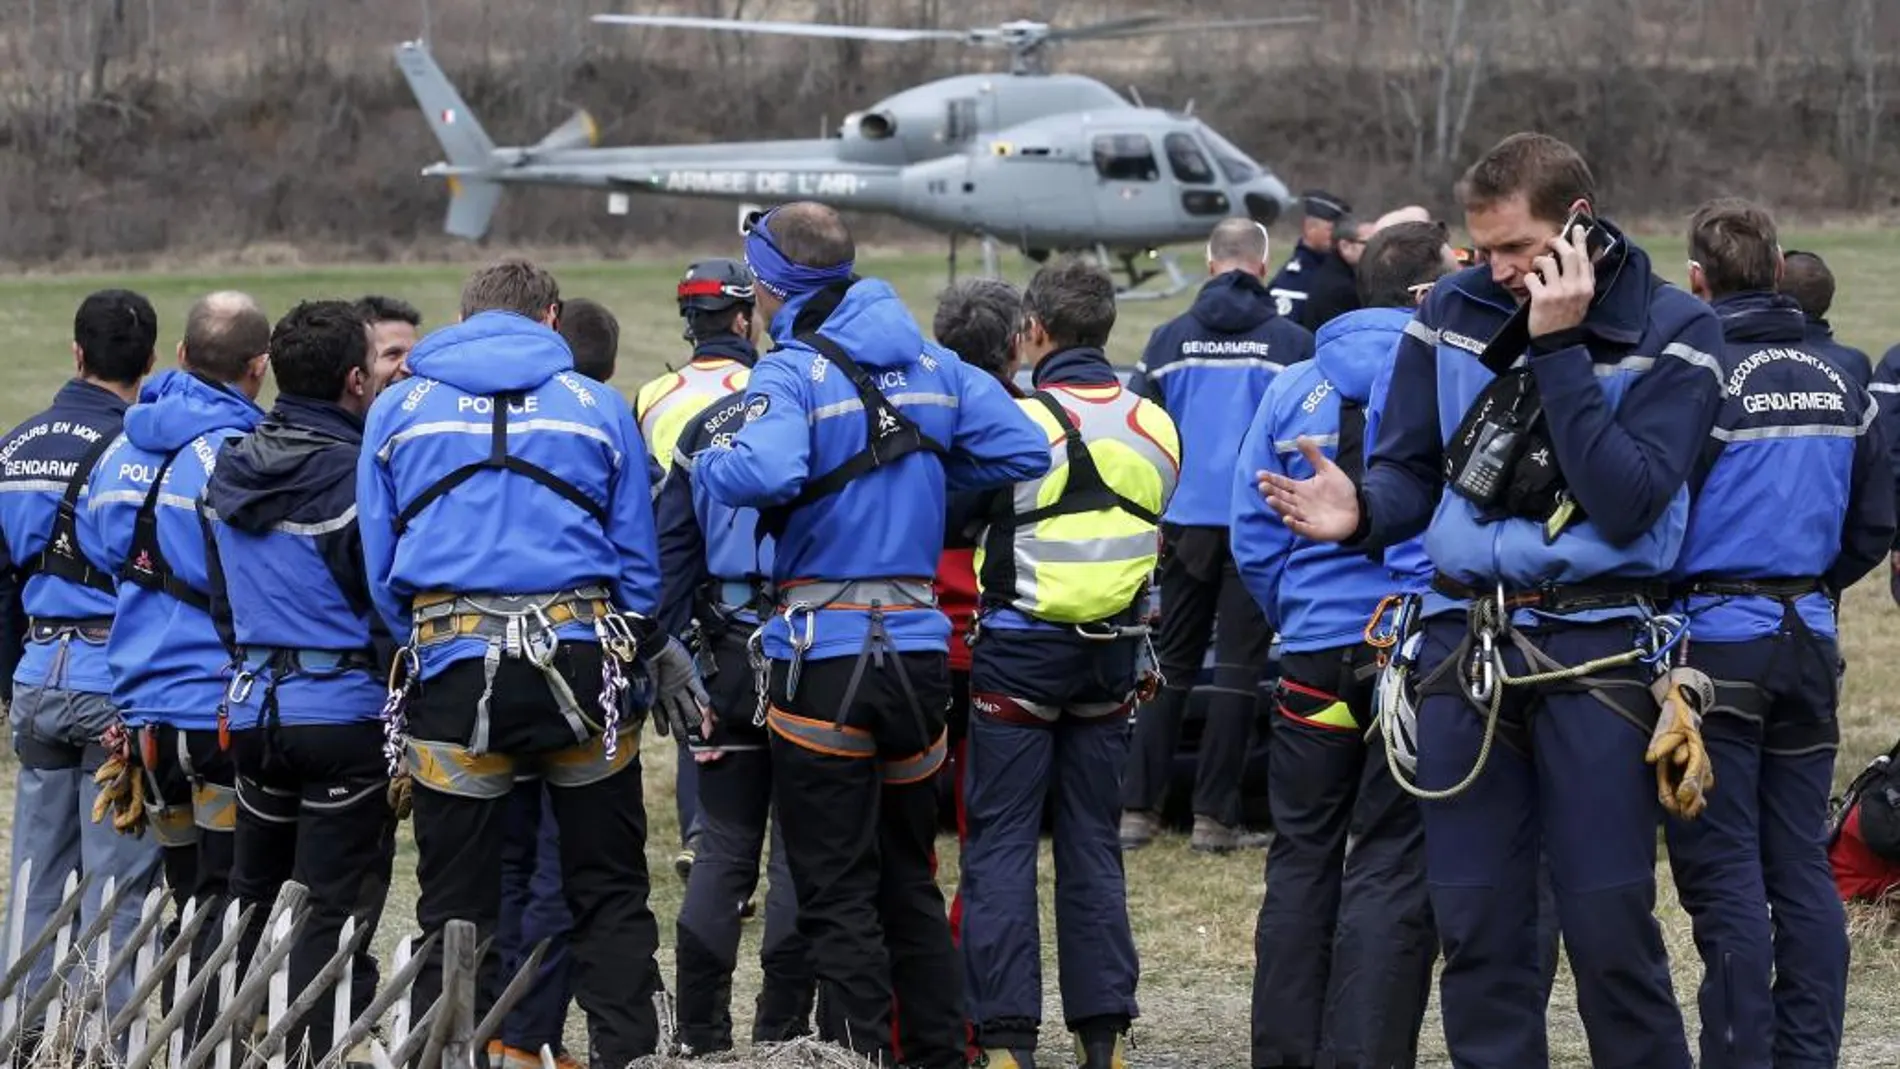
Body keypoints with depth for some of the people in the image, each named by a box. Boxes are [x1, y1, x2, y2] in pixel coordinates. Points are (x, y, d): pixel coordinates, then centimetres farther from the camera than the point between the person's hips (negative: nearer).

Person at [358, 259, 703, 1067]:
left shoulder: (399, 411, 8)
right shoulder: (596, 408, 5)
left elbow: (381, 567, 7)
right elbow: (638, 561, 7)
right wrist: (648, 655, 21)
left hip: (453, 668, 0)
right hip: (576, 663, 0)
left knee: (455, 905, 7)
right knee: (609, 892, 10)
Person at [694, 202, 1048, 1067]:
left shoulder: (793, 372, -12)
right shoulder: (932, 365, 8)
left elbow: (764, 473, -30)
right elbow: (1025, 452, 6)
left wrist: (709, 464, -9)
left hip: (826, 650, -6)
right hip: (918, 642, 6)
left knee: (835, 890, 0)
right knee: (909, 877, 19)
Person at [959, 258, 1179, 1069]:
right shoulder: (1154, 426, 4)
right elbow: (1154, 530, 11)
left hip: (1020, 650, -5)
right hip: (1113, 656, 5)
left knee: (1001, 843, -1)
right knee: (1093, 845, 11)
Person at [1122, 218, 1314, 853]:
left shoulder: (1170, 339, 4)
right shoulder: (1292, 343, -3)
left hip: (1185, 524, 3)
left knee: (1170, 666, 11)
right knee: (1238, 669, 1)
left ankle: (1138, 809, 7)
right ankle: (1213, 816, -1)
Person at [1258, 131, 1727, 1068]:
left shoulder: (1670, 330, -4)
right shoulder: (1453, 313, 6)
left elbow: (1626, 505, -15)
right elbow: (1412, 472, 12)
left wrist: (1559, 348, -18)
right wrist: (1360, 515, -12)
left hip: (1596, 647, -4)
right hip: (1463, 638, 4)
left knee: (1610, 929, -5)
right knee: (1474, 926, 5)